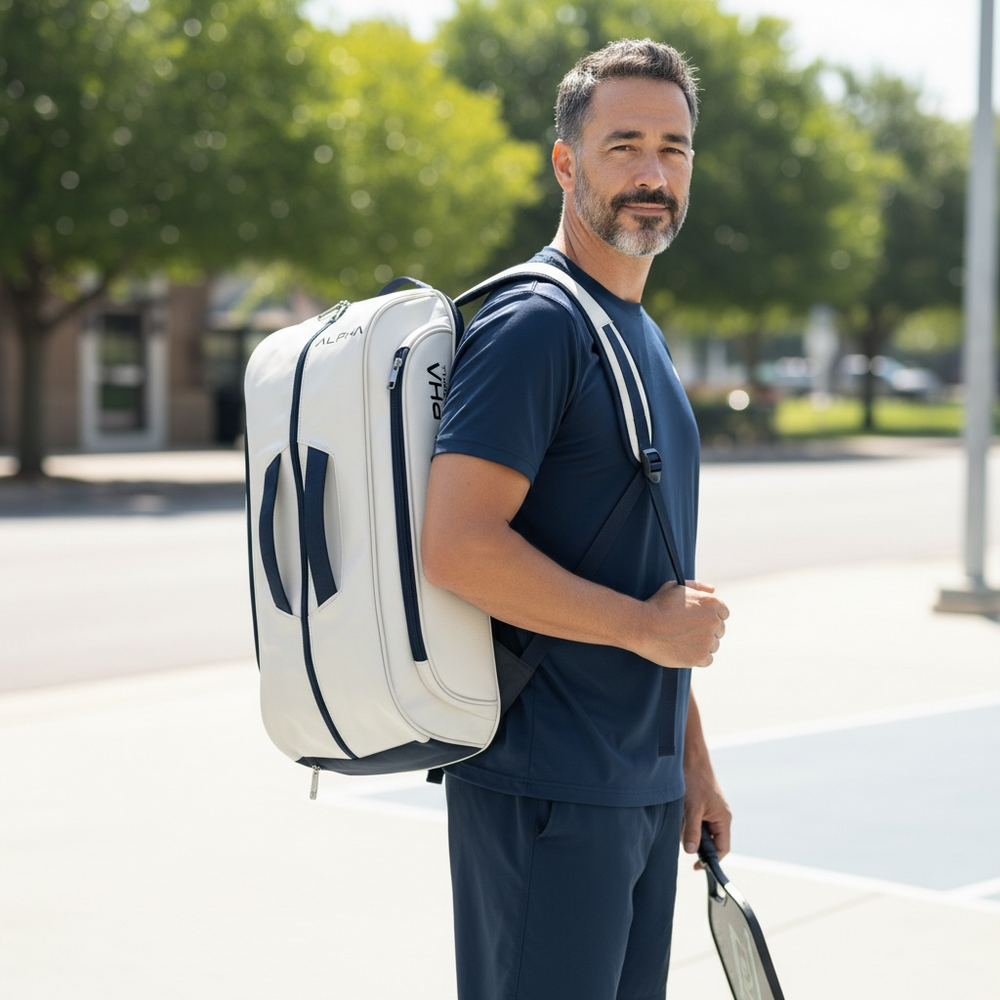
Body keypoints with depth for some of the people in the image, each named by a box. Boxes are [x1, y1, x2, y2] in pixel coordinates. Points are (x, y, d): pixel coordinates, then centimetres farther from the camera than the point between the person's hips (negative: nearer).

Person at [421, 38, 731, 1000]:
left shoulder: (645, 335, 17)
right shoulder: (534, 323, -13)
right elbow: (457, 547, -24)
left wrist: (691, 758, 20)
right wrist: (650, 626, -15)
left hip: (642, 785, 9)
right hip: (547, 791, -9)